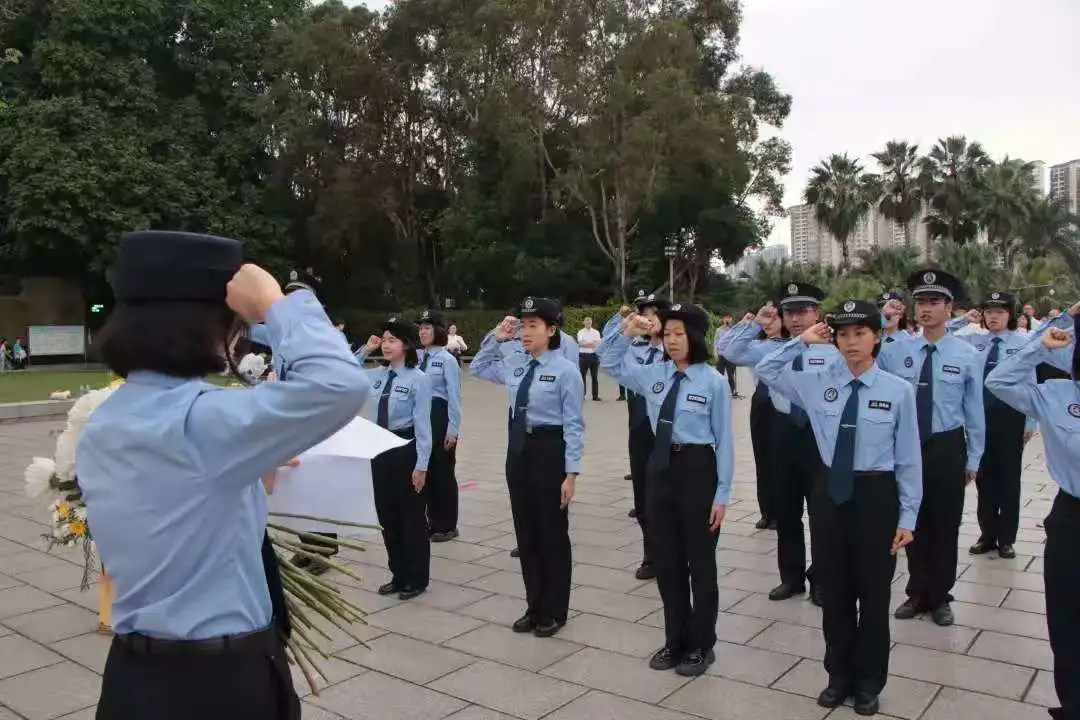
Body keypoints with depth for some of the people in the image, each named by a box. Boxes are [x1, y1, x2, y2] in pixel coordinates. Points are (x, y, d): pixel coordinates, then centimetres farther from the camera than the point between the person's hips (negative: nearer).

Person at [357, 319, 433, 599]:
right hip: (381, 448, 7)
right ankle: (398, 575, 29)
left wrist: (421, 465, -16)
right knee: (387, 515, 14)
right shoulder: (378, 375, 4)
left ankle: (416, 579, 21)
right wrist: (363, 351, 4)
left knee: (412, 516, 6)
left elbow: (423, 425, -15)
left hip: (407, 449, -7)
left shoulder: (418, 379, -14)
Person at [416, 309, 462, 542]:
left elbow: (454, 397, -12)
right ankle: (432, 521, 26)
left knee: (443, 472, 2)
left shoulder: (447, 360, -11)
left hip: (440, 418, -7)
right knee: (426, 470, 13)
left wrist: (453, 429, -14)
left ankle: (447, 526, 14)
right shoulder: (418, 358, 9)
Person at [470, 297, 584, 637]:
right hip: (518, 449, 6)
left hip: (549, 450, -6)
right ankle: (535, 606, 30)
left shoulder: (566, 370, -13)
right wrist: (496, 338, 6)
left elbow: (573, 425, -13)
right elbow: (477, 369, 22)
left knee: (552, 533, 7)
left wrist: (571, 473, -16)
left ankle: (554, 611, 24)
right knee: (526, 532, 14)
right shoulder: (514, 364, 6)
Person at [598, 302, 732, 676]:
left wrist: (722, 493, -8)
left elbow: (724, 440, -8)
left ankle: (700, 645, 28)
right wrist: (626, 333, -1)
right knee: (666, 559, 14)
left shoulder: (713, 381, -11)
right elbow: (610, 365, 16)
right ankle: (676, 640, 31)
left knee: (699, 561, 10)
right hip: (661, 467, 5)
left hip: (698, 468, -5)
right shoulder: (654, 375, 3)